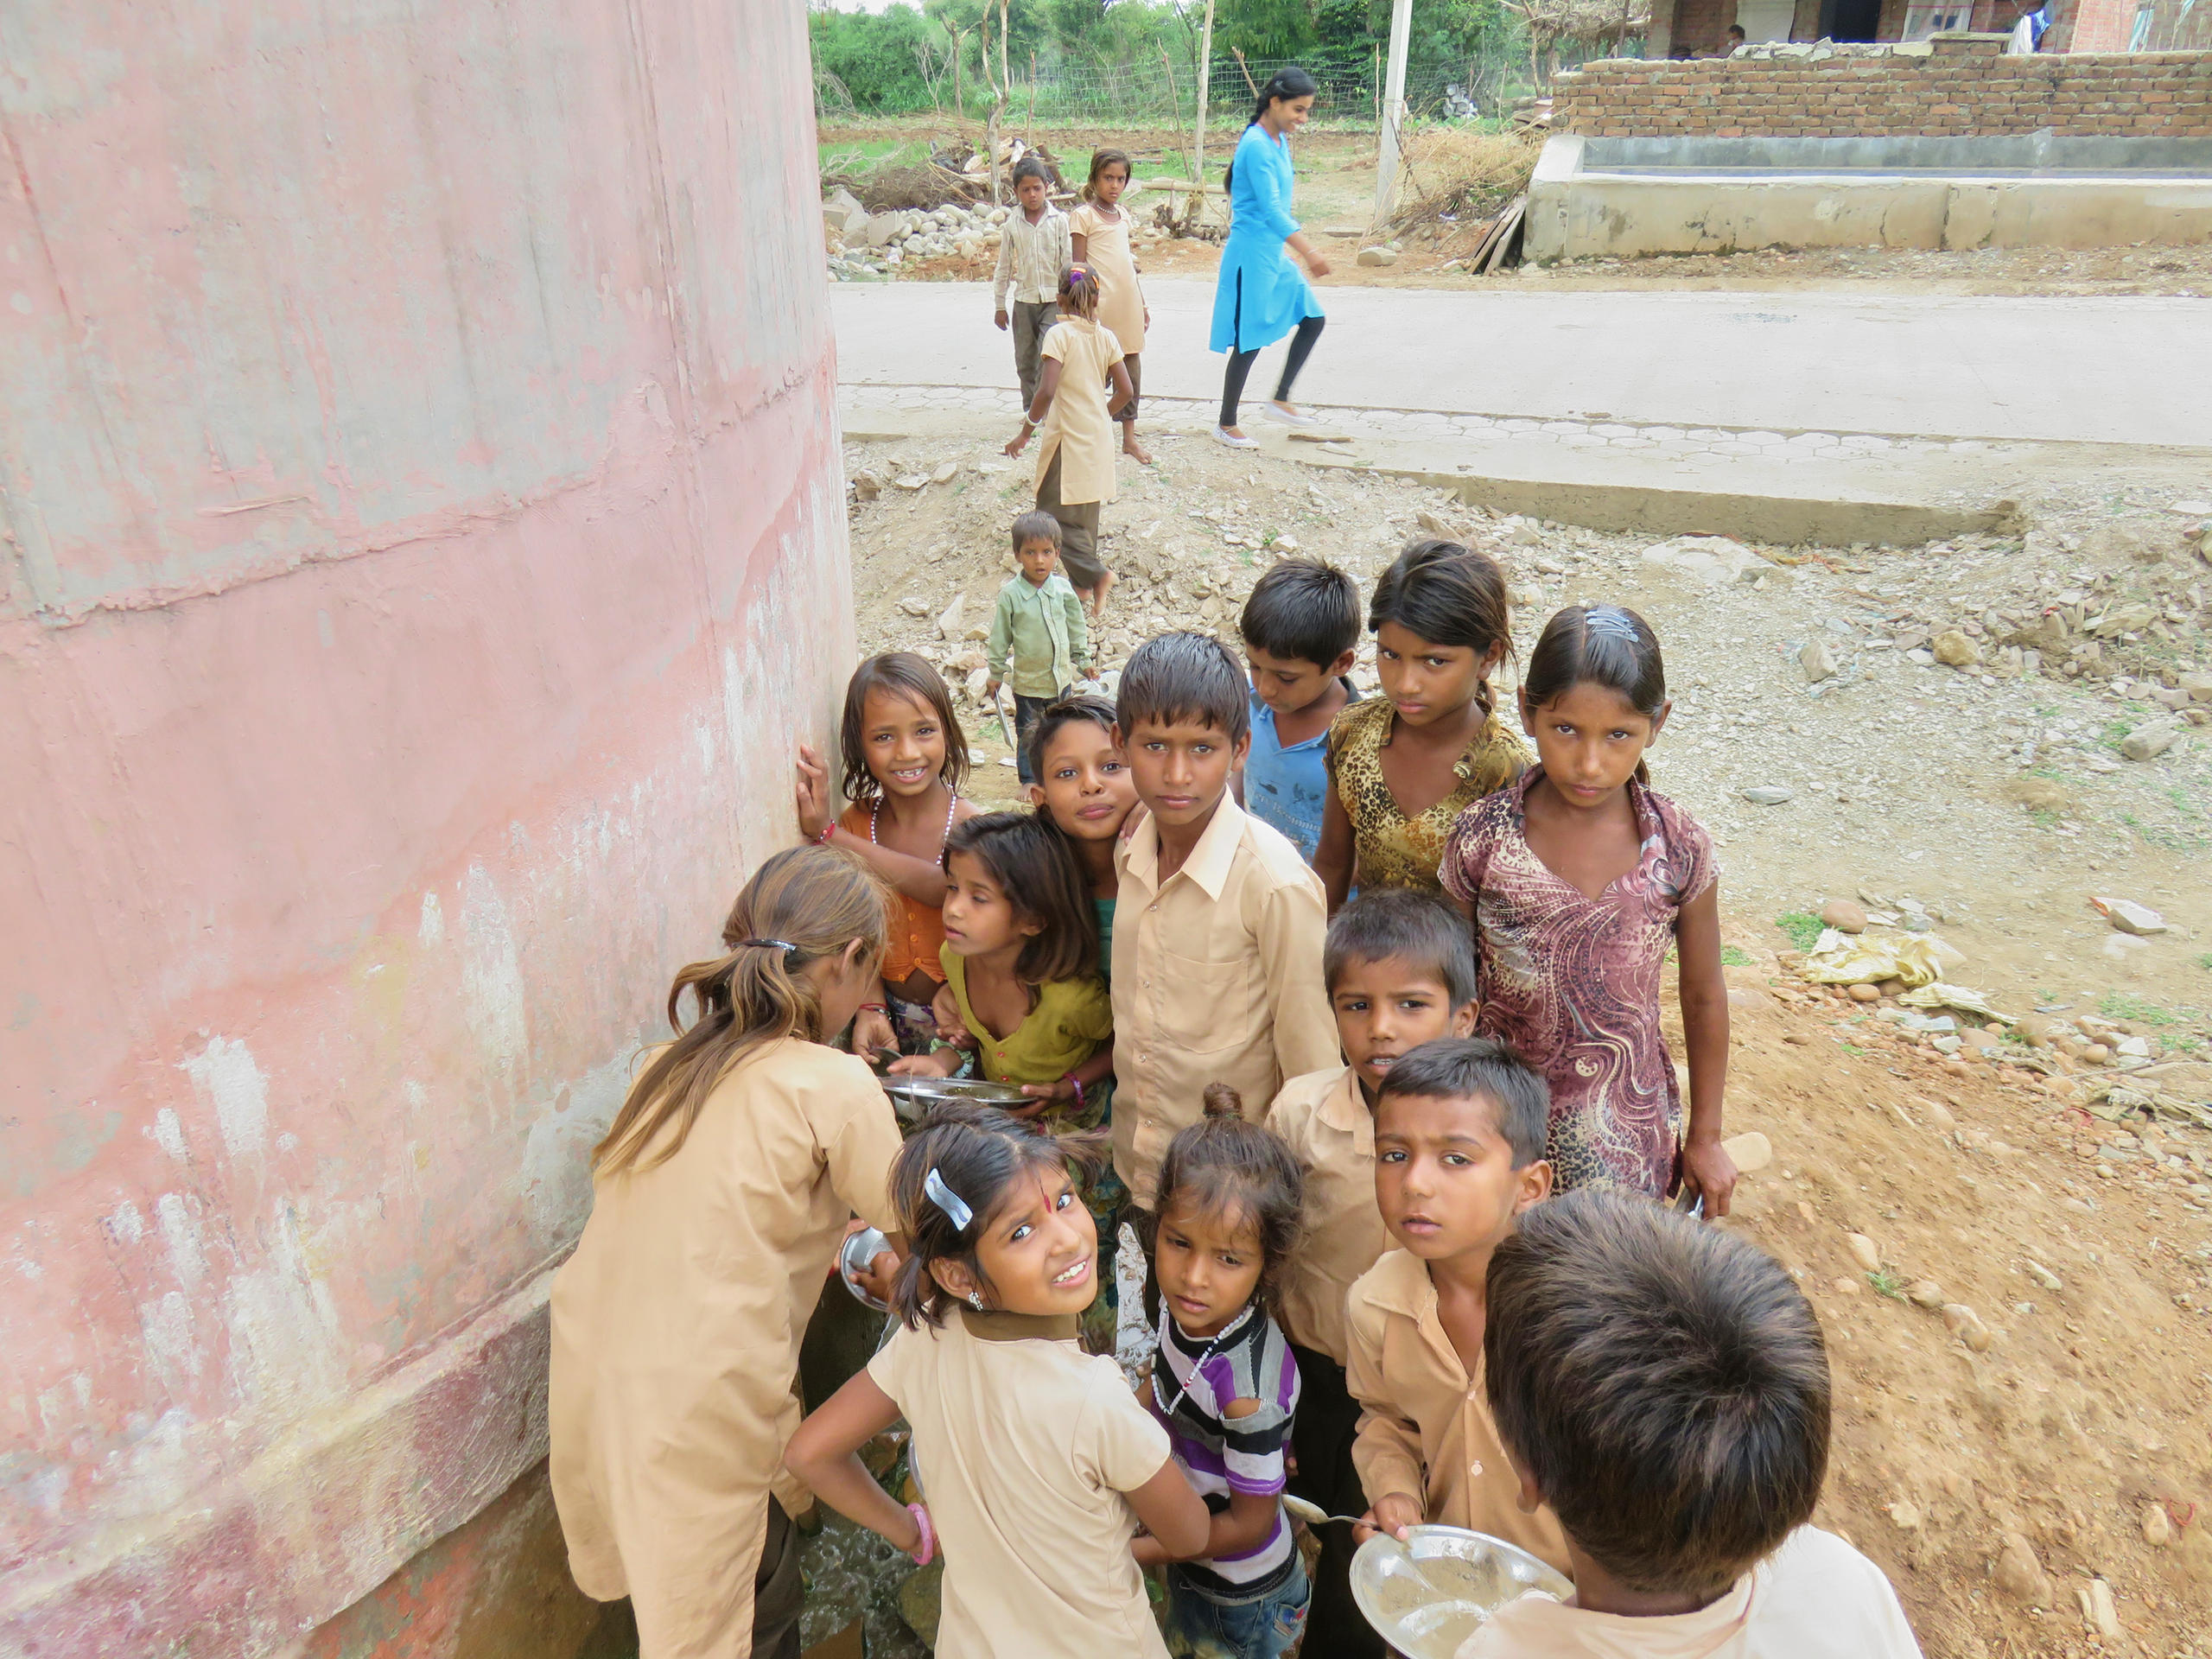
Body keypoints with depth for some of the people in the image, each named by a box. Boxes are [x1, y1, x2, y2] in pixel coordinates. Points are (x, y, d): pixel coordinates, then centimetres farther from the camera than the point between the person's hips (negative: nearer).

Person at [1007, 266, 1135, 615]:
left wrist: (1026, 431, -12)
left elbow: (1047, 390, -23)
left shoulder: (1060, 334, -14)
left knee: (1054, 513, 1)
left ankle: (1095, 574, -12)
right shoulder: (1105, 337, 3)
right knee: (1085, 516, 17)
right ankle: (1083, 585, 23)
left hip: (1068, 437, -7)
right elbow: (1126, 390, 5)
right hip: (1099, 437, 7)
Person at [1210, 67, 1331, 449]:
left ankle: (1281, 400, 19)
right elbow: (1271, 209, -27)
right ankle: (1226, 425, 10)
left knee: (1312, 318, 10)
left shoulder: (1279, 142, 11)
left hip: (1274, 253, 9)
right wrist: (1309, 252, -33)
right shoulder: (1257, 146, -18)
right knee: (1250, 341, -3)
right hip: (1251, 253, -9)